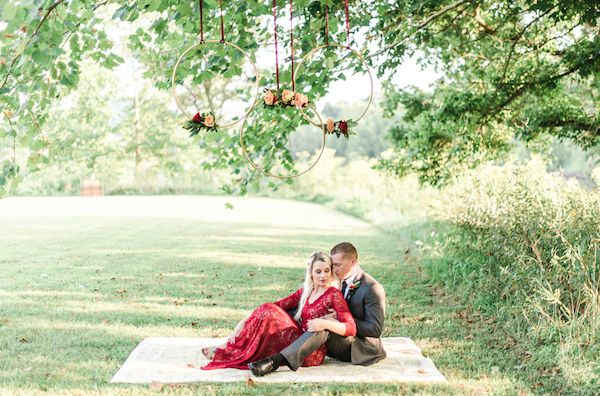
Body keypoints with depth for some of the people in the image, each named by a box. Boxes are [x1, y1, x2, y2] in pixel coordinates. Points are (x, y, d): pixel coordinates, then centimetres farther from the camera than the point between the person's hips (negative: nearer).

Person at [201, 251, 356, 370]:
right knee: (268, 309, -8)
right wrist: (245, 320, -4)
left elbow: (351, 328, -15)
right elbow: (279, 305, 7)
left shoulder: (334, 294, -7)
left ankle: (230, 351, -6)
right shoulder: (305, 292, 13)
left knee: (268, 314, -17)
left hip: (311, 353, -7)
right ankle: (233, 345, -10)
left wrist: (325, 324, -31)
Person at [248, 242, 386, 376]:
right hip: (345, 342, 8)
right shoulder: (344, 281, 9)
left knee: (325, 328, -32)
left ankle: (277, 361, -44)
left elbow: (375, 329, -20)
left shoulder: (373, 288, -16)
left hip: (364, 348, -8)